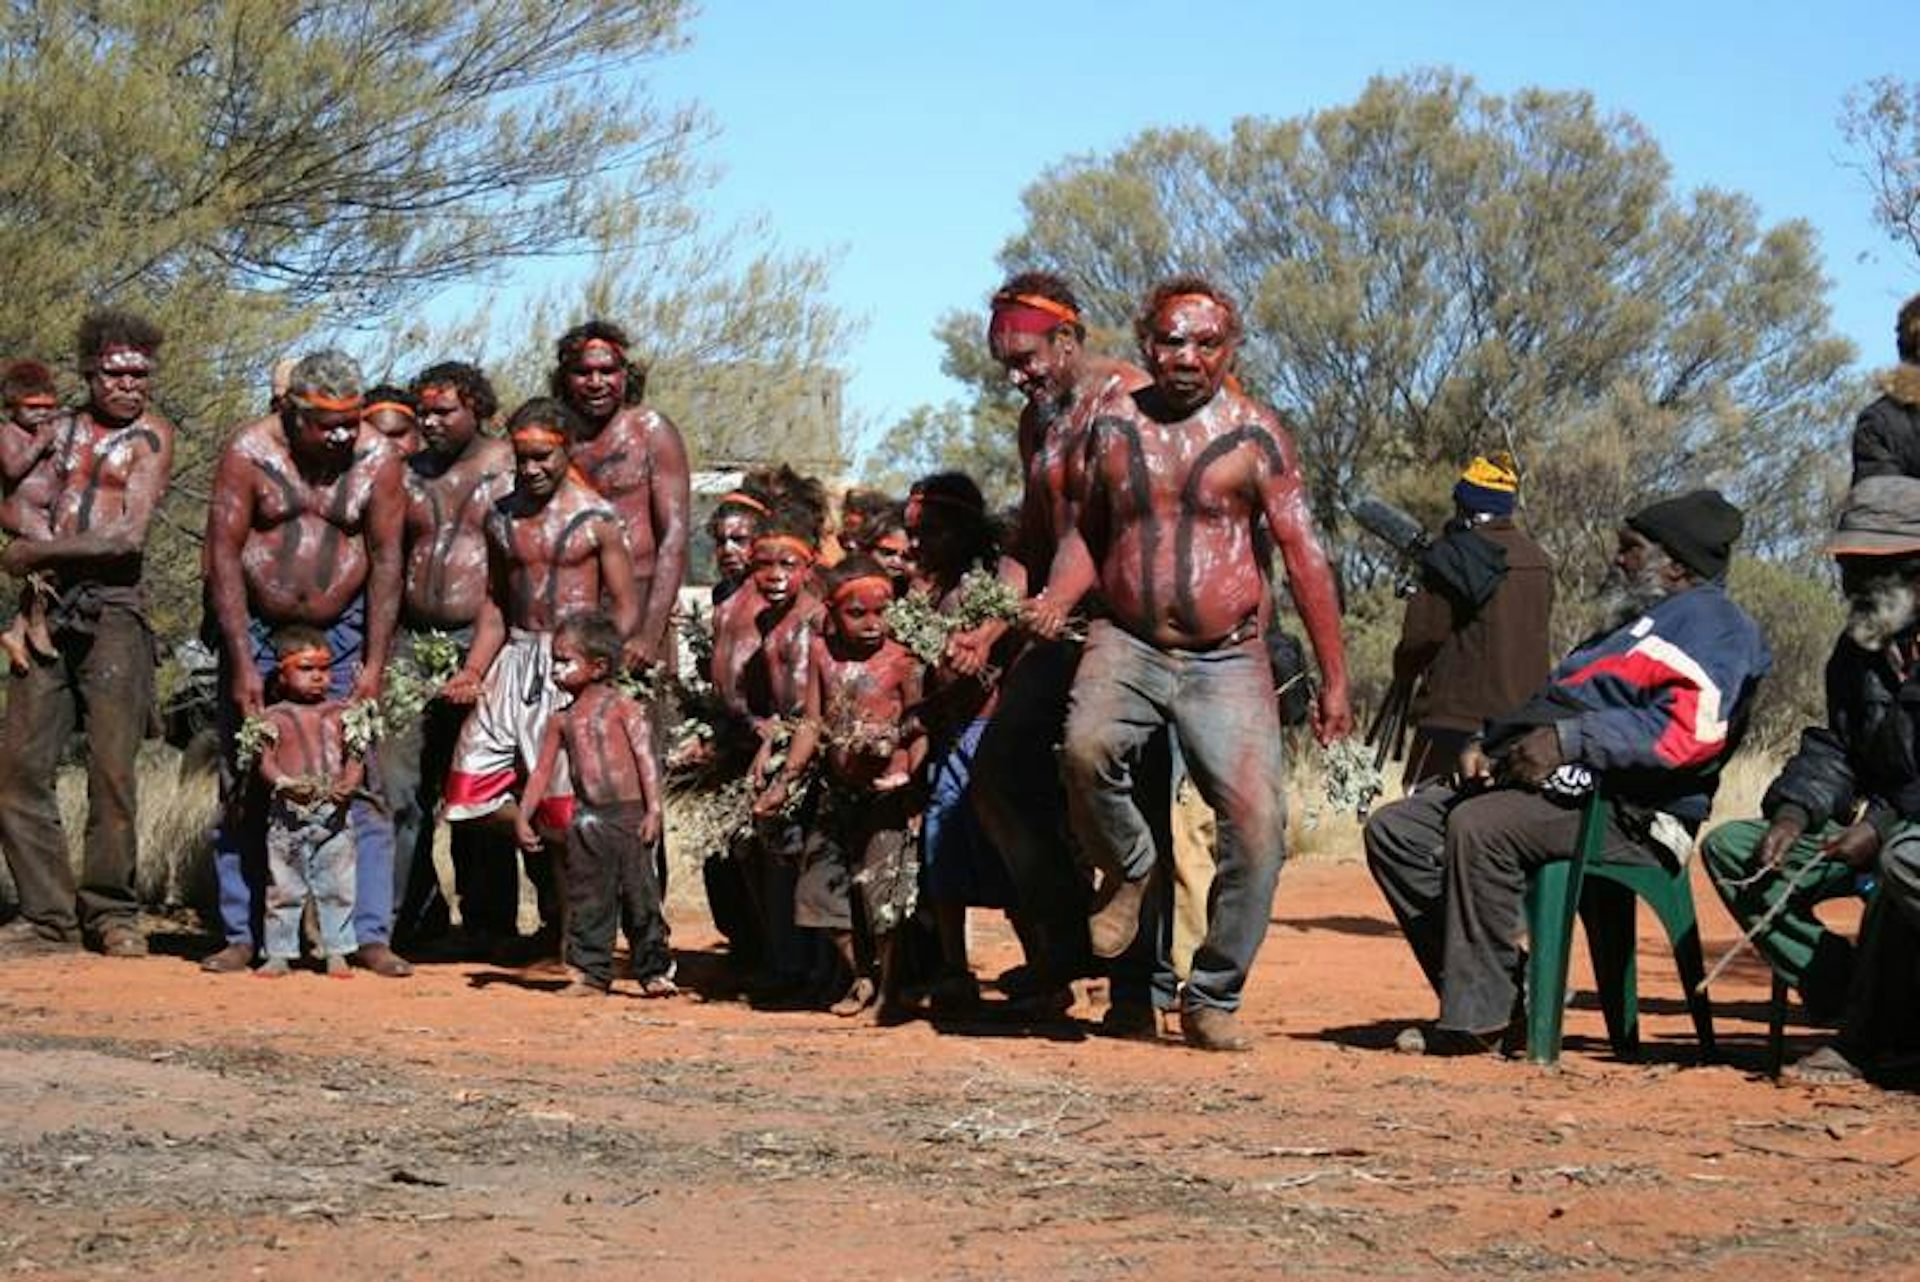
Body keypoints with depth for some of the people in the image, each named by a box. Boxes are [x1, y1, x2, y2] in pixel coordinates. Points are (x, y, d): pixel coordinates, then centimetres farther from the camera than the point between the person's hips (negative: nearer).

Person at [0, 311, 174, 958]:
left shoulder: (151, 435, 3)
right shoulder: (63, 427, 16)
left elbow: (128, 535, -9)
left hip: (114, 612, -4)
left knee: (112, 770, -8)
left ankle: (111, 912, 3)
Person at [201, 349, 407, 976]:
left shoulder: (378, 459, -6)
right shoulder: (248, 453, -10)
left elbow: (386, 561, -4)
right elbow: (223, 557, -11)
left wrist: (374, 665, -9)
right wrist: (243, 664, -15)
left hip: (343, 631, 0)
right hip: (256, 628, 0)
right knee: (243, 787, 0)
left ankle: (371, 935, -4)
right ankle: (242, 935, 7)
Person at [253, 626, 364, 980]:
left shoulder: (341, 714, 8)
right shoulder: (274, 717, 3)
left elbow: (356, 757, 4)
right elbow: (264, 761, -5)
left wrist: (349, 783, -16)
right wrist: (285, 783, -23)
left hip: (334, 814, 2)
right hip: (287, 815, -1)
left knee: (336, 887, 4)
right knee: (283, 888, 4)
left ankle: (336, 953, 12)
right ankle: (279, 954, 11)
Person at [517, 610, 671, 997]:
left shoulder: (623, 707, -1)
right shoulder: (562, 719, 12)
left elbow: (646, 758, -5)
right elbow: (542, 770, 15)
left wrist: (653, 809, -13)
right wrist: (524, 816, 7)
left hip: (627, 814, -4)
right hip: (586, 817, 5)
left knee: (640, 892, -2)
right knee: (586, 899, 5)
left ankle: (654, 970, 7)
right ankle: (591, 973, 11)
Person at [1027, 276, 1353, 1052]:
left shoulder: (1253, 433, 1)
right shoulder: (1111, 422, 8)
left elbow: (1303, 555, 1)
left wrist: (1334, 679, -1)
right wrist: (1058, 598, -3)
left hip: (1228, 660, -1)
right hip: (1127, 645, 1)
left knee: (1258, 822, -13)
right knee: (1086, 747, -31)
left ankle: (1212, 1000, 5)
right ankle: (1126, 869, 2)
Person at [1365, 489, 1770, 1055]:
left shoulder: (1709, 622, -2)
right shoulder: (1633, 625, 33)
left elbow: (1691, 731, -21)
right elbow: (1549, 713, 32)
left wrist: (1570, 740, -24)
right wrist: (1488, 745, 11)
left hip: (1624, 817, -11)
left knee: (1480, 826, -34)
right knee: (1396, 829, -1)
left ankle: (1479, 1018, -26)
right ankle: (1503, 990, -8)